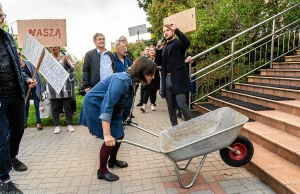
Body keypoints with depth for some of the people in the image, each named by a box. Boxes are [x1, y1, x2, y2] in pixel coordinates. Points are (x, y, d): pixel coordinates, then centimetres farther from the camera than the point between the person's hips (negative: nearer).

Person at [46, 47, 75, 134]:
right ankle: (57, 126, 13)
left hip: (64, 86, -1)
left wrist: (65, 62, -25)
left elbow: (72, 69, -5)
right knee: (54, 107, 5)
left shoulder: (64, 57, 3)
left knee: (67, 106, 4)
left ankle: (69, 124, 14)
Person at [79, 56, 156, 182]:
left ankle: (112, 161, 36)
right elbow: (107, 107, -36)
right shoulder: (122, 81, -32)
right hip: (95, 105, -9)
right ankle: (102, 171, 12)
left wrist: (119, 120, 24)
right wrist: (107, 134, -36)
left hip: (111, 107, 9)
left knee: (119, 135, 11)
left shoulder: (131, 81, -3)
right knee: (111, 139, -8)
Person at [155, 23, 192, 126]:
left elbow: (187, 42, -20)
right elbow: (158, 63, 15)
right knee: (171, 107, 9)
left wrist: (176, 30, -20)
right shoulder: (164, 47, 20)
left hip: (178, 79, -6)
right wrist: (159, 50, 1)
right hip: (167, 79, 6)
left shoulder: (178, 43, 3)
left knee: (182, 104, -10)